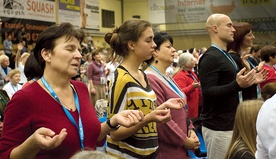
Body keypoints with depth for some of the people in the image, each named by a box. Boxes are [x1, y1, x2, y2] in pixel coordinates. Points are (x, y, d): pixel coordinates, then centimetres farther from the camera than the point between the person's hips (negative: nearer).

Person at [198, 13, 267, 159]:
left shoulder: (225, 56, 15)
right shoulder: (210, 58, -16)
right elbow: (208, 92, -24)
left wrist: (250, 82, 10)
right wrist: (238, 85, -33)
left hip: (229, 124, 10)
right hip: (218, 127, -9)